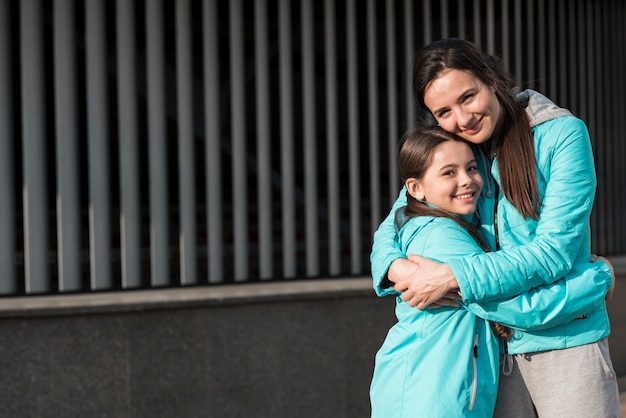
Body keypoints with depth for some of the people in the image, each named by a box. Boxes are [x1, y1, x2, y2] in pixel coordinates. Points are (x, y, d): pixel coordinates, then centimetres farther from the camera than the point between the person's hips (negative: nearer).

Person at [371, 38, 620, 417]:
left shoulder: (562, 134, -12)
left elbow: (556, 250, -18)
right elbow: (391, 227, 6)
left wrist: (454, 276, -25)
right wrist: (397, 268, -18)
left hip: (565, 342, -4)